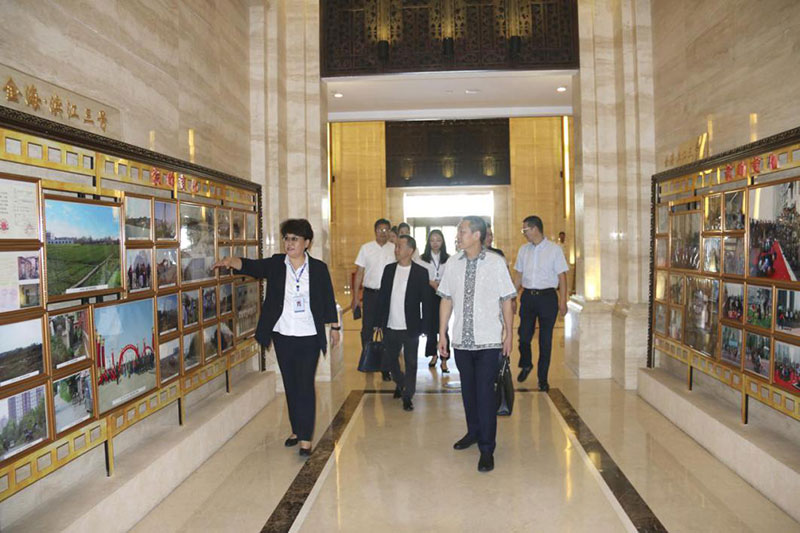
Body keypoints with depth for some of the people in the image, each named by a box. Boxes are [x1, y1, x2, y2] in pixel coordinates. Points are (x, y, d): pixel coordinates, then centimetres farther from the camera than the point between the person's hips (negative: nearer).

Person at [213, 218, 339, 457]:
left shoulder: (318, 268, -3)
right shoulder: (275, 264, 0)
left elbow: (328, 299, 4)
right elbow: (251, 266, -16)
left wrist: (334, 327, 9)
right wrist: (232, 262, -37)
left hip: (309, 337, -3)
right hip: (283, 336, 3)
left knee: (305, 386, -4)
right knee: (290, 385, 14)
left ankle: (306, 437, 4)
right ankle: (296, 430, 29)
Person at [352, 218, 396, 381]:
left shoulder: (394, 249, 1)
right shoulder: (366, 248, 2)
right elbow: (359, 273, 3)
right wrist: (355, 298, -1)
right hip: (370, 293, 0)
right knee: (367, 329, 5)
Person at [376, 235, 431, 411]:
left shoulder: (421, 272, -6)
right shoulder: (389, 269, 4)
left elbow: (426, 301, -4)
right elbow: (382, 296, 8)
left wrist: (425, 327, -8)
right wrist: (379, 322, 5)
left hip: (410, 328, -4)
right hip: (390, 327, 4)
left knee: (411, 363, 4)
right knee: (392, 360, 18)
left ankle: (407, 396, 18)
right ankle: (400, 383, 43)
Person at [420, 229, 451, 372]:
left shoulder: (448, 259, 3)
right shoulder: (422, 258, 3)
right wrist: (431, 283, -13)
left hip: (443, 295, -1)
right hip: (428, 295, 1)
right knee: (430, 327, 8)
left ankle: (444, 360, 1)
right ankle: (433, 355, 26)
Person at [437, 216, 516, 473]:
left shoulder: (496, 263, -7)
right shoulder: (453, 263, 2)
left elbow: (506, 300, -1)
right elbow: (446, 300, 7)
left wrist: (509, 334, -1)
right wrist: (442, 334, 6)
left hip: (489, 340, -3)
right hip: (461, 339, 4)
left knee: (485, 392, -3)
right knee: (468, 389, 16)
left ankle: (487, 449, 9)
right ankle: (473, 432, 38)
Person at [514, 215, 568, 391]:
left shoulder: (554, 249, -5)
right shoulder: (523, 250, 7)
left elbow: (562, 276, -5)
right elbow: (518, 276, 13)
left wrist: (562, 302, -9)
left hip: (547, 297, -3)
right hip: (527, 296, 3)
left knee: (545, 340, 5)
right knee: (524, 336, 5)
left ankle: (543, 378, 18)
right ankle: (525, 365, 35)